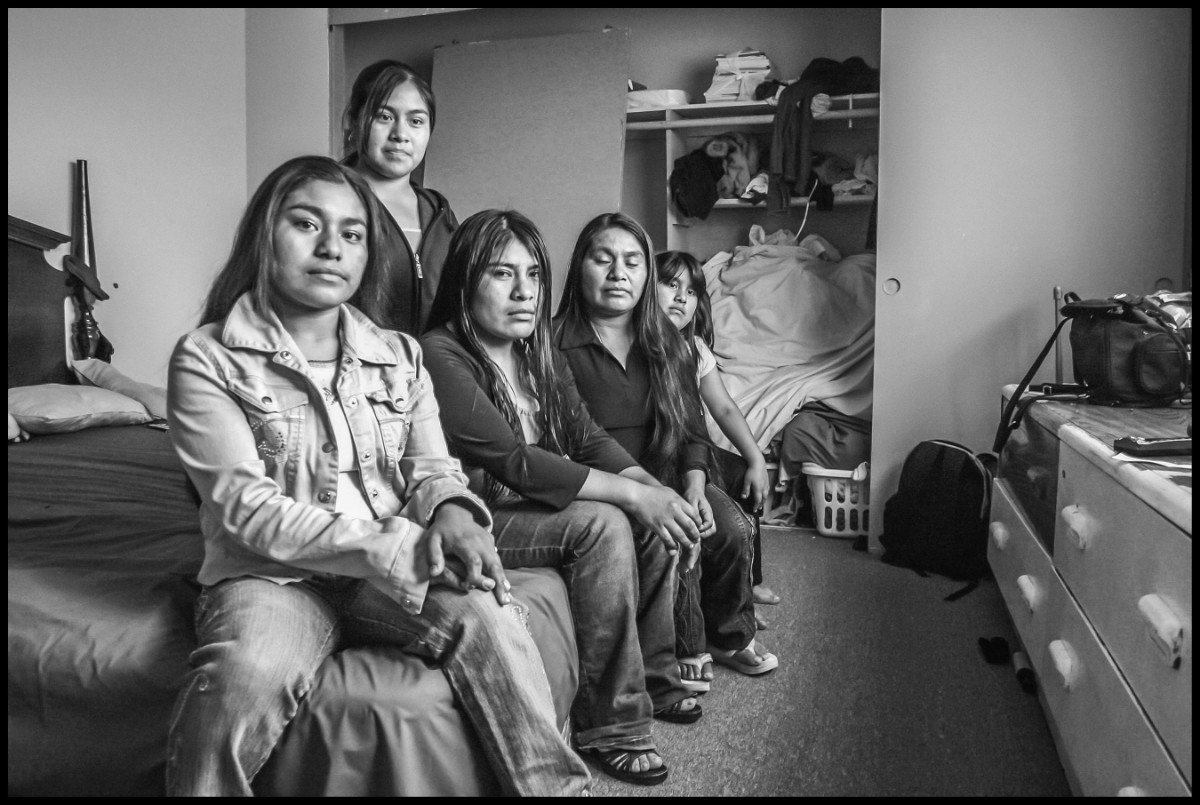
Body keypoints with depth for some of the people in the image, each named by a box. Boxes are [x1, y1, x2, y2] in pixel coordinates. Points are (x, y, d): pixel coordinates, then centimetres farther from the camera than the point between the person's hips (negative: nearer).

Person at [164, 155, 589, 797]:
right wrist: (395, 546, -21)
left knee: (480, 612, -27)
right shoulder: (207, 358, -1)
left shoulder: (400, 358, 13)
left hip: (396, 573, 3)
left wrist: (451, 513, -18)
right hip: (271, 576, -2)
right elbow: (248, 509, -10)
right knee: (243, 677, -34)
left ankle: (551, 782, -15)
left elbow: (431, 469, 9)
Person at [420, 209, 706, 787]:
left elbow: (588, 437, 3)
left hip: (542, 502, 8)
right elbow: (513, 461, -26)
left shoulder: (539, 354, 8)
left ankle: (653, 676, 11)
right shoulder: (440, 355, -18)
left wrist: (653, 488, -16)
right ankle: (612, 722, -14)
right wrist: (633, 494, -27)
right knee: (602, 524, -26)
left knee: (653, 522, -7)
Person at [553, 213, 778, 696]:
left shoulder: (667, 344, 9)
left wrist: (694, 485, -9)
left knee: (733, 528, -15)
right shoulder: (557, 346, -10)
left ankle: (731, 637, 11)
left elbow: (692, 430, 10)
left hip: (667, 479, 5)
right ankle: (687, 655, -2)